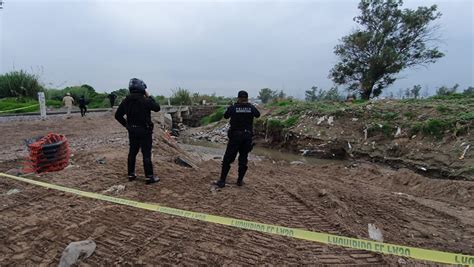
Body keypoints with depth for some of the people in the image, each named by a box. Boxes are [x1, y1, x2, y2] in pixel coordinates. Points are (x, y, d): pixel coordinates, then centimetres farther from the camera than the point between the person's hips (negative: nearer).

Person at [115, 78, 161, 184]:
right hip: (144, 131, -6)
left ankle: (131, 174, 26)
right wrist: (149, 97, 1)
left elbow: (117, 115, 6)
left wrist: (126, 124, 12)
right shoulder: (145, 100, -17)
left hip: (132, 131, 6)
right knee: (146, 154, -1)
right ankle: (149, 177, 5)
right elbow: (157, 108, -5)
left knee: (132, 152, 16)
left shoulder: (126, 101, 2)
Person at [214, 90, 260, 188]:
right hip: (247, 136, 3)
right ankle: (240, 180, 21)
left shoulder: (233, 107, -8)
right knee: (243, 158, 14)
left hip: (235, 136, -2)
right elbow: (258, 115, 18)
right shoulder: (251, 108, -2)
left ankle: (222, 181, 8)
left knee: (227, 159, 5)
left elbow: (225, 116, 8)